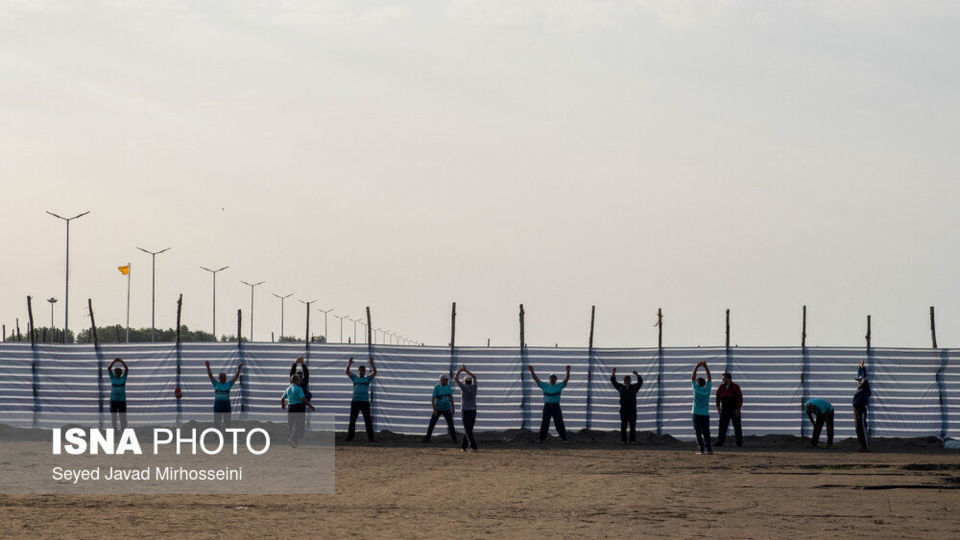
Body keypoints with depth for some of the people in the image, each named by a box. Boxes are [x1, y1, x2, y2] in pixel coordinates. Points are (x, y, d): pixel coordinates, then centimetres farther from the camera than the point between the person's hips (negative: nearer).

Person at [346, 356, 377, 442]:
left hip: (365, 402, -1)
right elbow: (347, 371, 1)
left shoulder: (368, 378, 12)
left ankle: (370, 438, -5)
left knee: (368, 421, -5)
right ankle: (349, 437, 2)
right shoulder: (355, 378, 14)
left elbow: (374, 372, -2)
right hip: (355, 402, 1)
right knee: (352, 420, 0)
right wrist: (349, 364, -17)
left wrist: (372, 363, -19)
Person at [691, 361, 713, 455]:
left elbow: (693, 377, 1)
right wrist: (706, 367, 10)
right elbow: (709, 378, 10)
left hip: (697, 414, -3)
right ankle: (709, 449, -2)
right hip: (706, 414, 3)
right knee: (706, 433, 6)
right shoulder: (707, 389, 0)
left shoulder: (696, 389, -6)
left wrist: (697, 366, 4)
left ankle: (701, 449, -10)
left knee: (698, 433, -3)